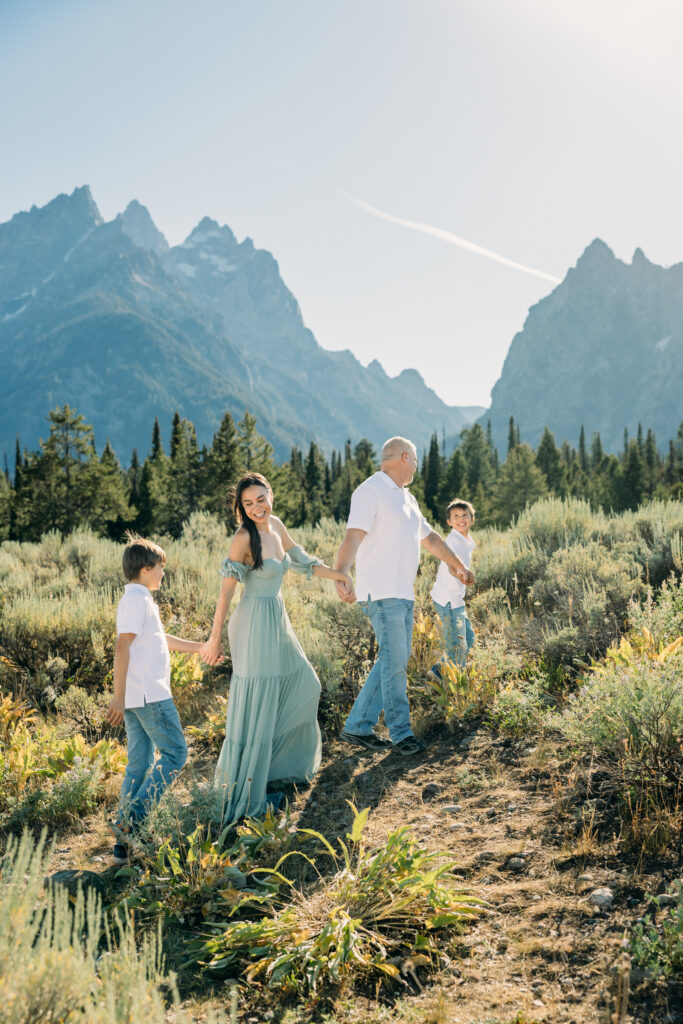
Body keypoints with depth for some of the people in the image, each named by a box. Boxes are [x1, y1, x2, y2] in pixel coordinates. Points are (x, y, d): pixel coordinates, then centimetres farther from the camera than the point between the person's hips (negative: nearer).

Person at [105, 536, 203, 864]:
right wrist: (118, 698, -23)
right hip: (149, 695, -9)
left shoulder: (137, 599, 19)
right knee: (174, 754, -4)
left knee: (139, 764, 10)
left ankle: (125, 842, 12)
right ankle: (131, 819, -8)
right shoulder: (137, 599, -11)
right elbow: (122, 647, -19)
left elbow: (161, 639, 33)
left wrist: (199, 647, 42)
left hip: (136, 698, 9)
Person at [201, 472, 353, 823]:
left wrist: (336, 574, 9)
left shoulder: (275, 526, 7)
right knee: (255, 708, -3)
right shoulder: (244, 538, -16)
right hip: (254, 623, -9)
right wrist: (214, 639, -18)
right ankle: (245, 796, 9)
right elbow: (226, 590, -17)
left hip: (277, 620, 9)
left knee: (304, 688, 20)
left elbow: (301, 560, 18)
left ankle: (280, 761, 37)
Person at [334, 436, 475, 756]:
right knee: (394, 662, -5)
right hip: (382, 593, -9)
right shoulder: (371, 491, -9)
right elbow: (354, 536, -23)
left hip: (403, 594, 9)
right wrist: (340, 576, -38)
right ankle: (401, 733, 5)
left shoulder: (406, 498, 21)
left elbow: (429, 537, 33)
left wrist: (457, 564, 44)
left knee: (395, 661, 8)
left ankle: (357, 727, 15)